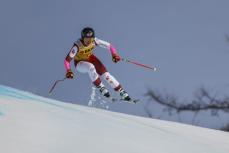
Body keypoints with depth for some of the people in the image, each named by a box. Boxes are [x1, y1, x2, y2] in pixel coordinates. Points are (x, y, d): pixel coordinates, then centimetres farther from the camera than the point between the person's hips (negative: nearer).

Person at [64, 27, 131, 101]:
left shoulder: (94, 41, -25)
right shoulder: (77, 45, -34)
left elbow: (109, 46, -19)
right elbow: (67, 60, -36)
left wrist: (114, 54, -38)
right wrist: (68, 71, -52)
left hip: (90, 58, 3)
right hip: (79, 62, -3)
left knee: (106, 74, -13)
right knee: (90, 67, -37)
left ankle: (122, 92, -4)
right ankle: (100, 87, -20)